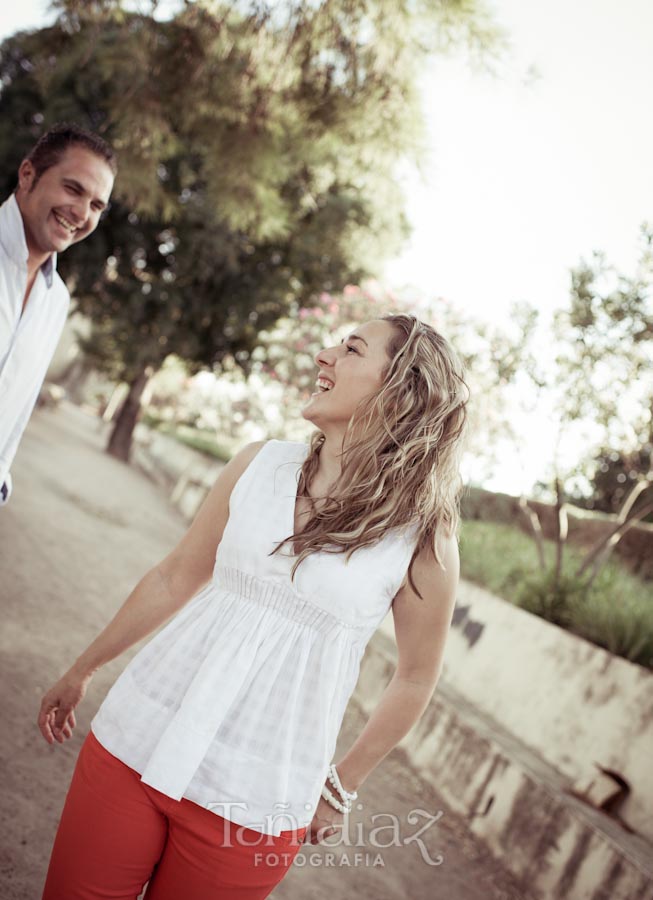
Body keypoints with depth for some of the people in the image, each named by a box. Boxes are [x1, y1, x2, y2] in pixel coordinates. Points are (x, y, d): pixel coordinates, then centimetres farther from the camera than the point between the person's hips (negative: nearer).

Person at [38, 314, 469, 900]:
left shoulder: (424, 533, -11)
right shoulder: (261, 463, -2)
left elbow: (416, 678, 1)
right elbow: (176, 578, 9)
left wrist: (343, 788, 8)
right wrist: (83, 670, 17)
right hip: (139, 740, 3)